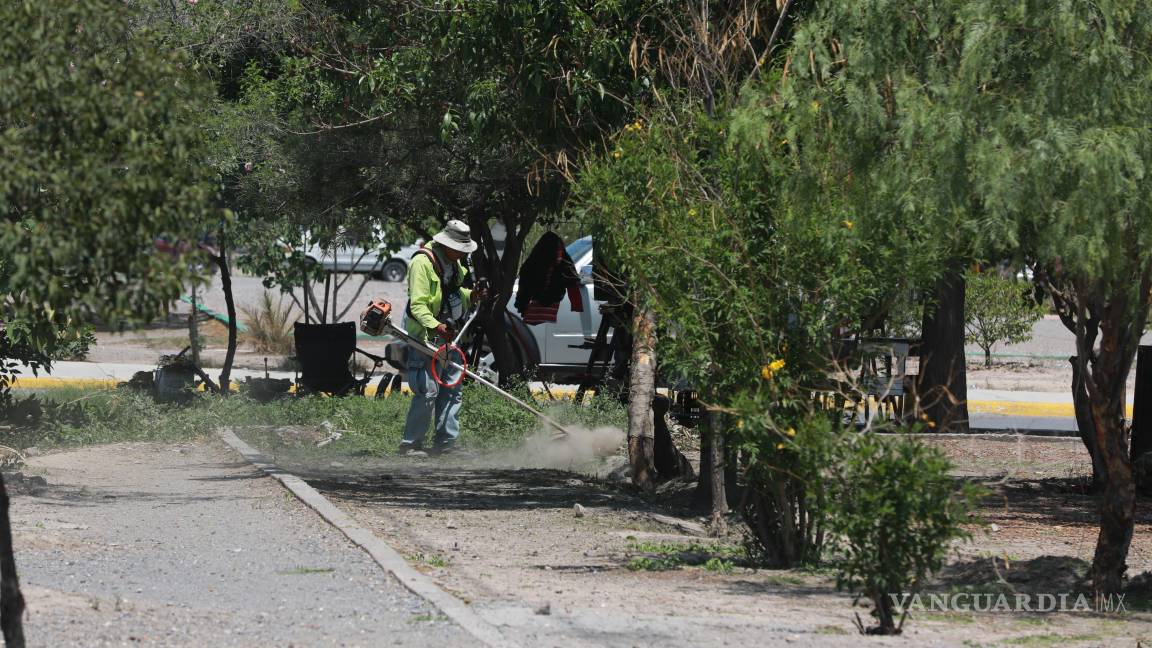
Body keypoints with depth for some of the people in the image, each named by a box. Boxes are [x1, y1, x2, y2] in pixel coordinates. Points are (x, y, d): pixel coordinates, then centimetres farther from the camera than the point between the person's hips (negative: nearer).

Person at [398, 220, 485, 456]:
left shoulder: (453, 262, 13)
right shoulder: (423, 262, -16)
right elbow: (418, 305, -21)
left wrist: (471, 296, 5)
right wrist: (435, 326, -34)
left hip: (449, 334, 9)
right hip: (426, 336, -9)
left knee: (451, 390, 9)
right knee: (428, 391, -12)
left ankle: (445, 442, 16)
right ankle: (410, 444, -4)